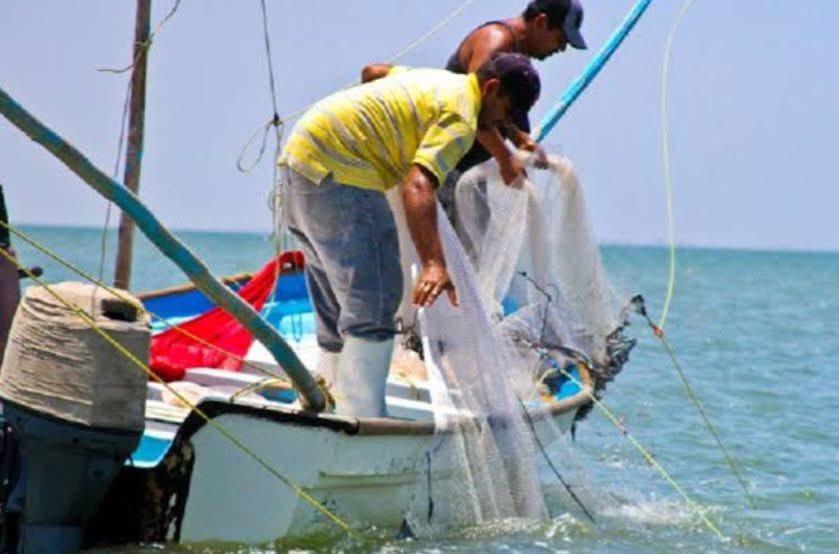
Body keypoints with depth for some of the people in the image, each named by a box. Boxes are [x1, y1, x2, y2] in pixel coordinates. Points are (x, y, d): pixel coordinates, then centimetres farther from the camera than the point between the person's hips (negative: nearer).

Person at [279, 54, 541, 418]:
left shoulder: (441, 81, 19)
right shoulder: (460, 118, -11)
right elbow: (418, 186, -27)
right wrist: (433, 263, -36)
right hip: (337, 172, -11)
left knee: (336, 311, 16)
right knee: (373, 304, -13)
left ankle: (333, 409, 20)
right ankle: (362, 427, -20)